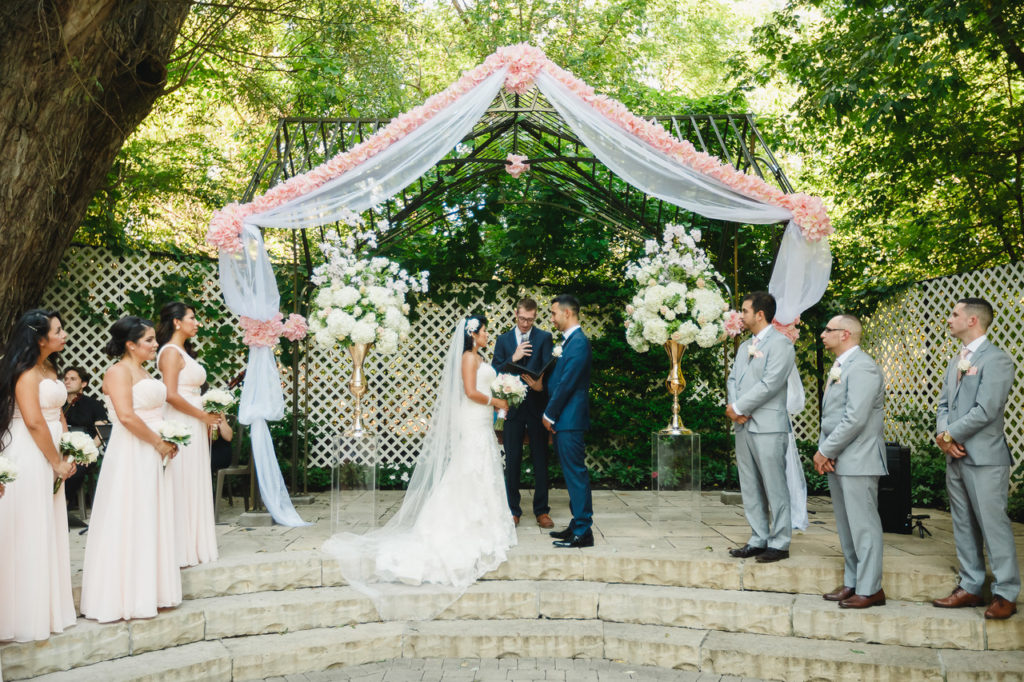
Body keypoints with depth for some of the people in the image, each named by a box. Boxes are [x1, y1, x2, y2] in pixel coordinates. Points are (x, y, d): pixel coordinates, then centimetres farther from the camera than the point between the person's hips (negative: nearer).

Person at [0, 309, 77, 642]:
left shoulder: (49, 369, 14)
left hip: (48, 459, 9)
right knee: (29, 533, 0)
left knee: (48, 532, 14)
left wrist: (67, 455, 6)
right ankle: (27, 613, 11)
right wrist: (57, 462, -12)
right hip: (29, 459, -9)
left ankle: (48, 606, 24)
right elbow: (33, 421, -20)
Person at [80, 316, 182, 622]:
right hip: (131, 457, -9)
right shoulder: (118, 371, -11)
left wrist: (166, 442, 7)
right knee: (130, 523, -2)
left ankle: (148, 590, 23)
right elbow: (126, 416, -22)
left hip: (151, 457, 9)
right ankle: (126, 596, 8)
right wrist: (160, 443, -14)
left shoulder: (143, 372, 16)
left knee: (152, 522, 13)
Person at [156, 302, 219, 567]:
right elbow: (171, 395, -20)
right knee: (181, 485, -4)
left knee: (194, 485, 12)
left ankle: (194, 546, 19)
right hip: (180, 426, -9)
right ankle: (180, 551, 4)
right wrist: (203, 415, -13)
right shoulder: (171, 352, -11)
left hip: (193, 426, 9)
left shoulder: (184, 352, 18)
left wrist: (207, 418, 9)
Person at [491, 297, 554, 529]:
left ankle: (541, 510, 14)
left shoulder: (544, 337, 3)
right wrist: (513, 358, -14)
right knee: (512, 460, 5)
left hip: (537, 405, -1)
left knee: (541, 460, 5)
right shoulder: (503, 340, 8)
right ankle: (513, 510, 15)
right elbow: (495, 373, 2)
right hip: (513, 407, 1)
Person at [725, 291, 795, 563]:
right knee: (750, 488, 11)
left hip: (768, 427, -8)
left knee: (774, 487, -2)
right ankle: (758, 539, 20)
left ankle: (779, 543, 6)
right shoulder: (745, 346, 19)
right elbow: (733, 378, 13)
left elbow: (769, 385, -17)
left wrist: (738, 407, -12)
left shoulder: (780, 344, -7)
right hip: (744, 426, 8)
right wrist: (735, 408, -5)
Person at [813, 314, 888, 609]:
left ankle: (870, 589, 7)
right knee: (845, 526, 15)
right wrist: (824, 450, 3)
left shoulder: (862, 367, -15)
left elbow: (855, 419, -22)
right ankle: (852, 582, 25)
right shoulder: (838, 367, 17)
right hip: (836, 460, 10)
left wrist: (826, 451, -14)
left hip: (858, 461, -10)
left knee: (863, 525, -2)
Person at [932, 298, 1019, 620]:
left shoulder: (996, 359, -10)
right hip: (956, 457, 8)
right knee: (963, 525, 12)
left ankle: (1006, 594, 8)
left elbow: (985, 411, -18)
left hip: (984, 457, -8)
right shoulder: (956, 361, 16)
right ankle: (970, 587, 21)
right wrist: (944, 436, -4)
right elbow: (944, 405, 14)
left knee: (993, 525, -2)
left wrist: (950, 434, -11)